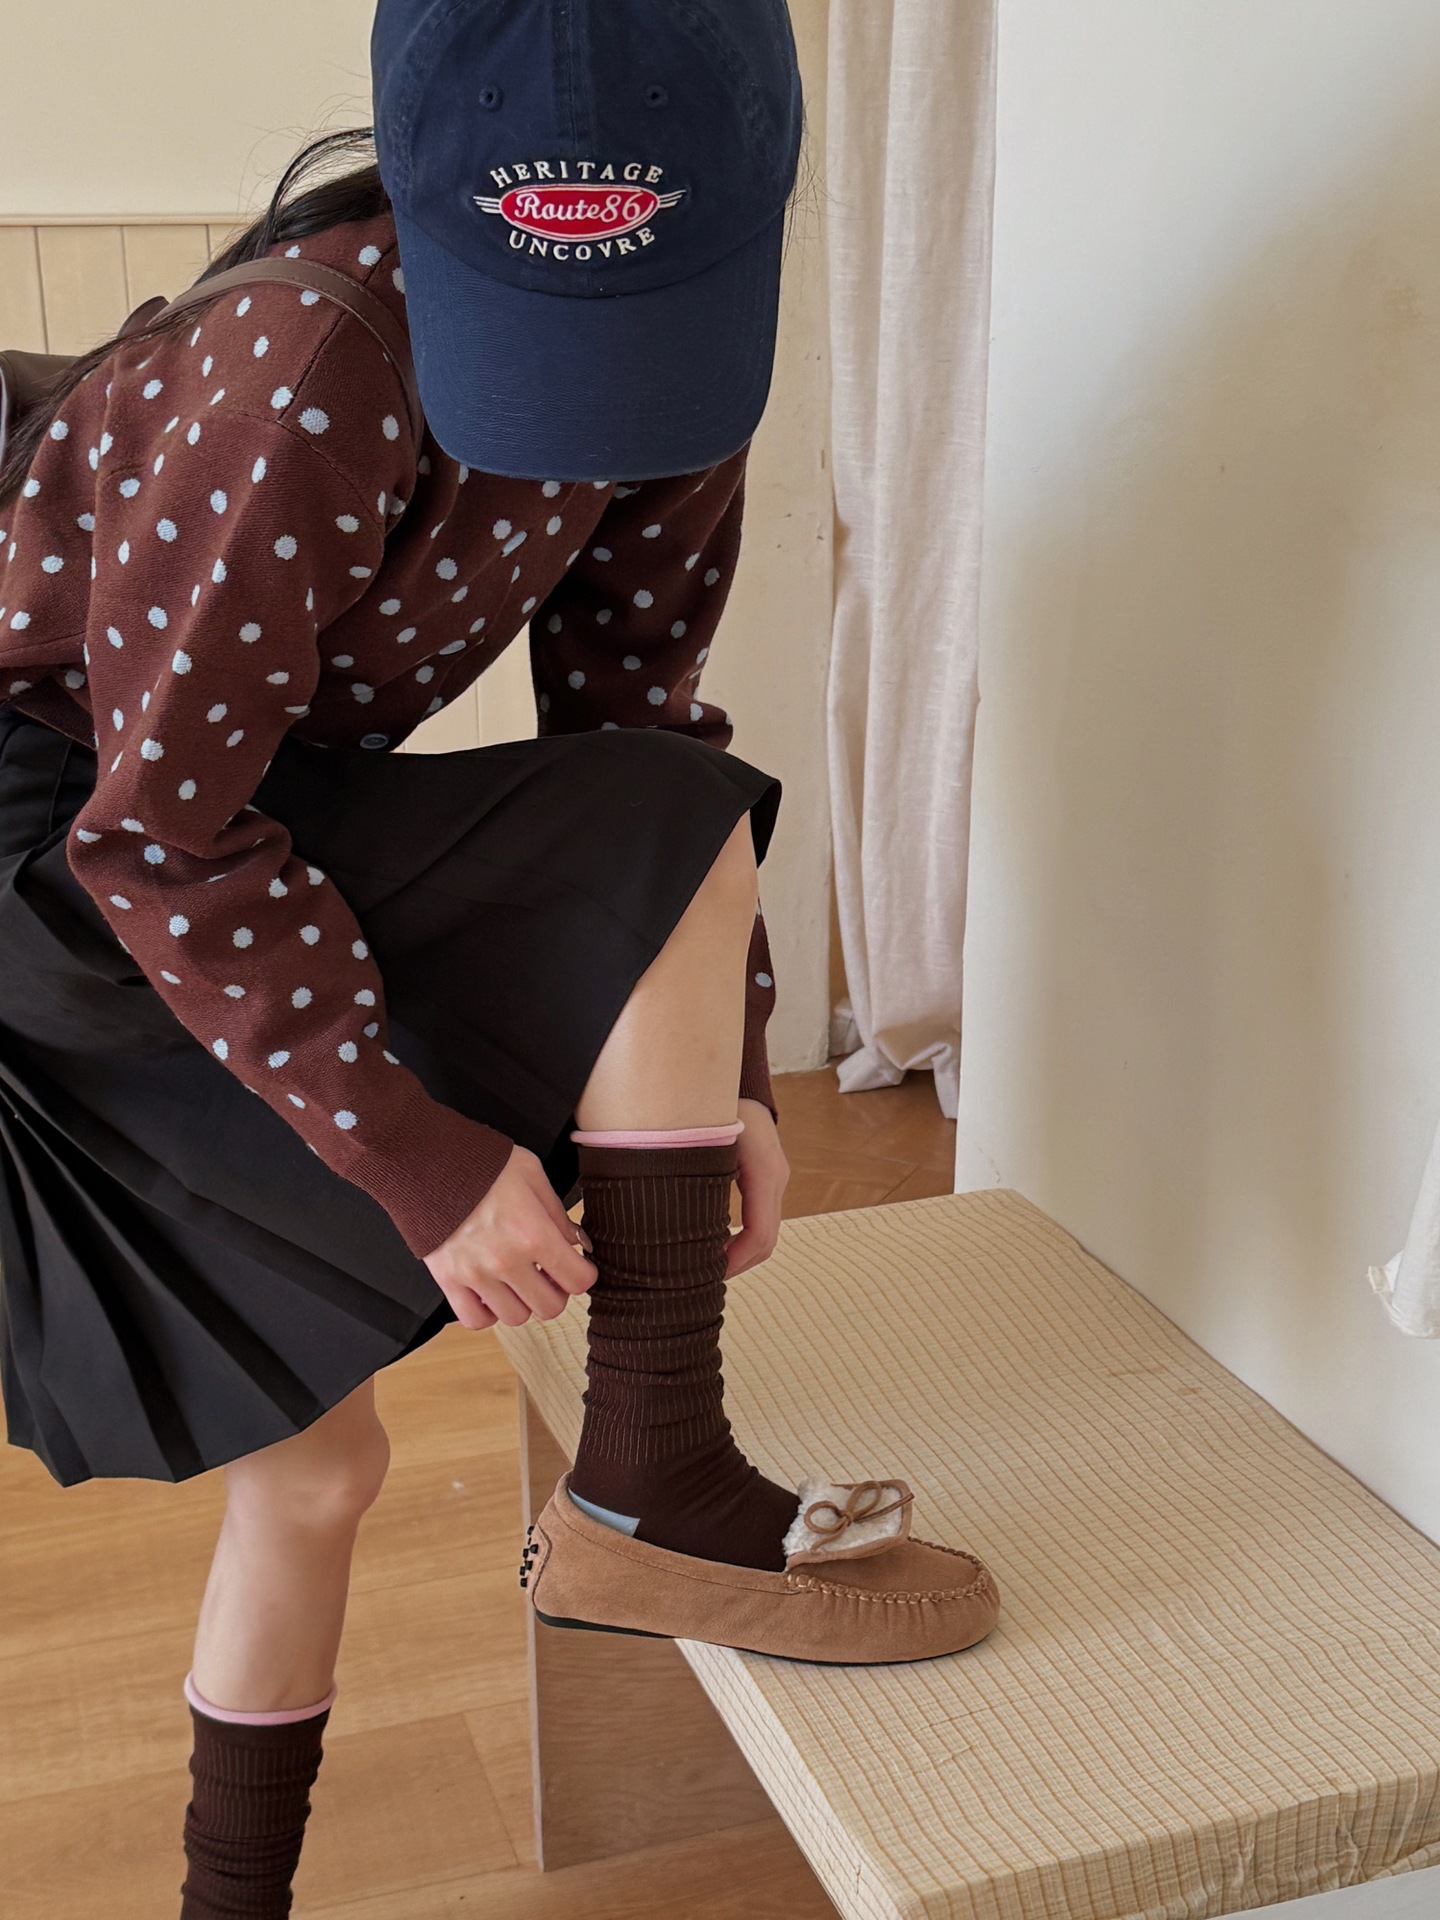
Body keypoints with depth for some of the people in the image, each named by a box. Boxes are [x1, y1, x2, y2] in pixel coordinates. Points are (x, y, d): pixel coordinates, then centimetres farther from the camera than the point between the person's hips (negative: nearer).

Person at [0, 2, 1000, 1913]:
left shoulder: (682, 358, -7)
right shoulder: (308, 371, -30)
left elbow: (632, 702, 3)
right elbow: (165, 830, -25)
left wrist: (717, 1075, 0)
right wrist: (422, 1157, -24)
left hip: (234, 838, 7)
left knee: (313, 1461, 10)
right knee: (676, 850, -21)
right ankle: (649, 1501, -11)